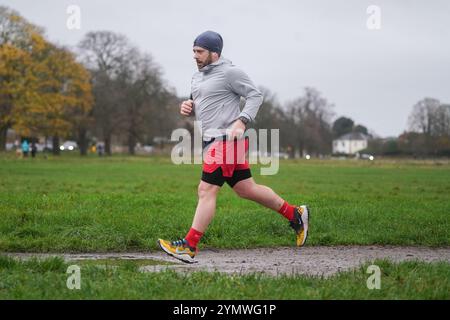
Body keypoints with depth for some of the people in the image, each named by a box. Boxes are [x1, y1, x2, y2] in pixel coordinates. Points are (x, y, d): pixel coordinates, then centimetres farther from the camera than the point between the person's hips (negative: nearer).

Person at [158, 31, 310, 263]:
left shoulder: (229, 72, -8)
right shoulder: (198, 77, 19)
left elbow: (255, 95, -8)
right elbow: (200, 106, 29)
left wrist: (241, 121, -20)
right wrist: (189, 108, 6)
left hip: (225, 139, -10)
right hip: (212, 140, 10)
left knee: (206, 191, -12)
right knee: (246, 189, 13)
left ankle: (189, 246, -11)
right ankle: (295, 214, 25)